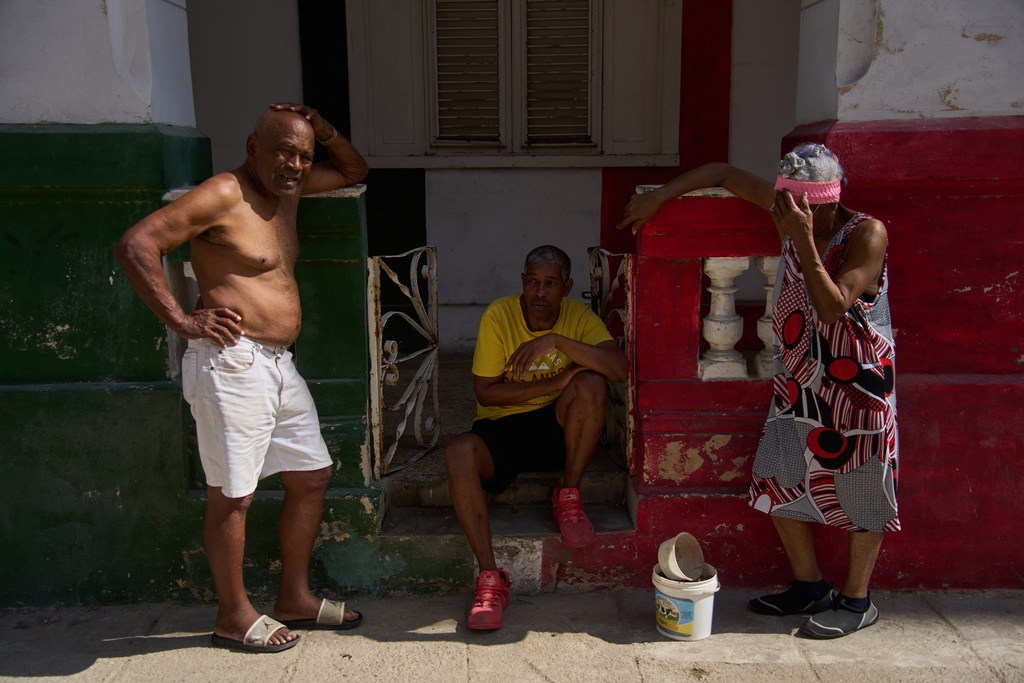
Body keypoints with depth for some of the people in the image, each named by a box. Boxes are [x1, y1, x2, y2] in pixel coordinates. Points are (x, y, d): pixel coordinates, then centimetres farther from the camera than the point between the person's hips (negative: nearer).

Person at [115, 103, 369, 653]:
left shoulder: (289, 188, 15)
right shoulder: (222, 195, -10)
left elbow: (354, 171, 29)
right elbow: (135, 244, -16)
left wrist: (324, 131, 9)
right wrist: (181, 321, -19)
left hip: (278, 364, 9)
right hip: (231, 364, -9)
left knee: (312, 476, 13)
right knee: (232, 495, 1)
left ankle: (295, 598, 27)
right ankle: (234, 616, 18)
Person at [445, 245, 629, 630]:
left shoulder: (580, 318, -4)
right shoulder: (499, 315, -8)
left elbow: (620, 368, -22)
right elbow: (485, 392, -11)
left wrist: (556, 341, -30)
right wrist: (552, 384, -20)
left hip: (557, 427, 1)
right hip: (502, 426, 0)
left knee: (591, 383, -28)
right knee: (458, 452, -32)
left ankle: (568, 496, -12)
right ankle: (490, 577, -26)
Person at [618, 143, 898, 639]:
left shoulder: (867, 234, -17)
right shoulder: (789, 210, -4)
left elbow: (834, 308, -28)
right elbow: (723, 173, 5)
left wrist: (803, 241, -33)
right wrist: (657, 197, -3)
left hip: (858, 382, -6)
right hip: (798, 378, 6)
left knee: (861, 491, 6)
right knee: (777, 478, 9)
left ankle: (856, 601, 25)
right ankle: (810, 587, 27)